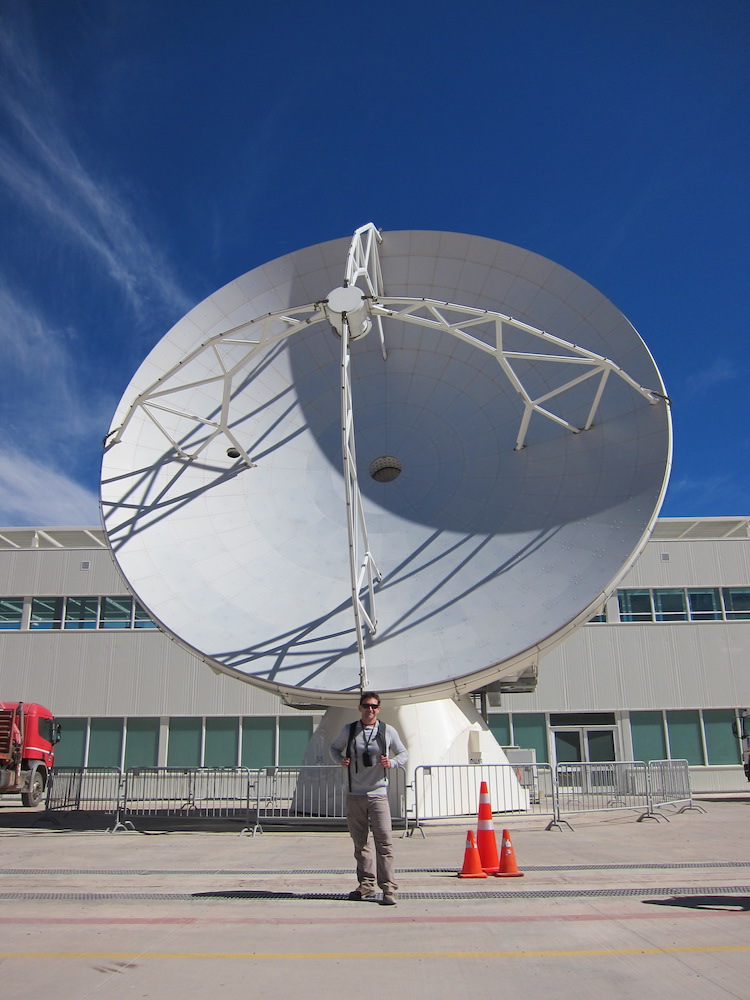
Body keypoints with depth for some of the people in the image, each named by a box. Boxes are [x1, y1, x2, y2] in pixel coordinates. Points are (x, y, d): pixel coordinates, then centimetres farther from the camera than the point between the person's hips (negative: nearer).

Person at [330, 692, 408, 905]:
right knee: (360, 843, 10)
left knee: (384, 842, -9)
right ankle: (366, 885, 22)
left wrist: (392, 762, -9)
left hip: (378, 794, -2)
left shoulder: (388, 731, 1)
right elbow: (334, 748, 19)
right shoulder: (348, 730, 4)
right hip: (354, 795, 2)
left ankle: (388, 889, -5)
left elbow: (403, 753, 12)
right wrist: (340, 760, -3)